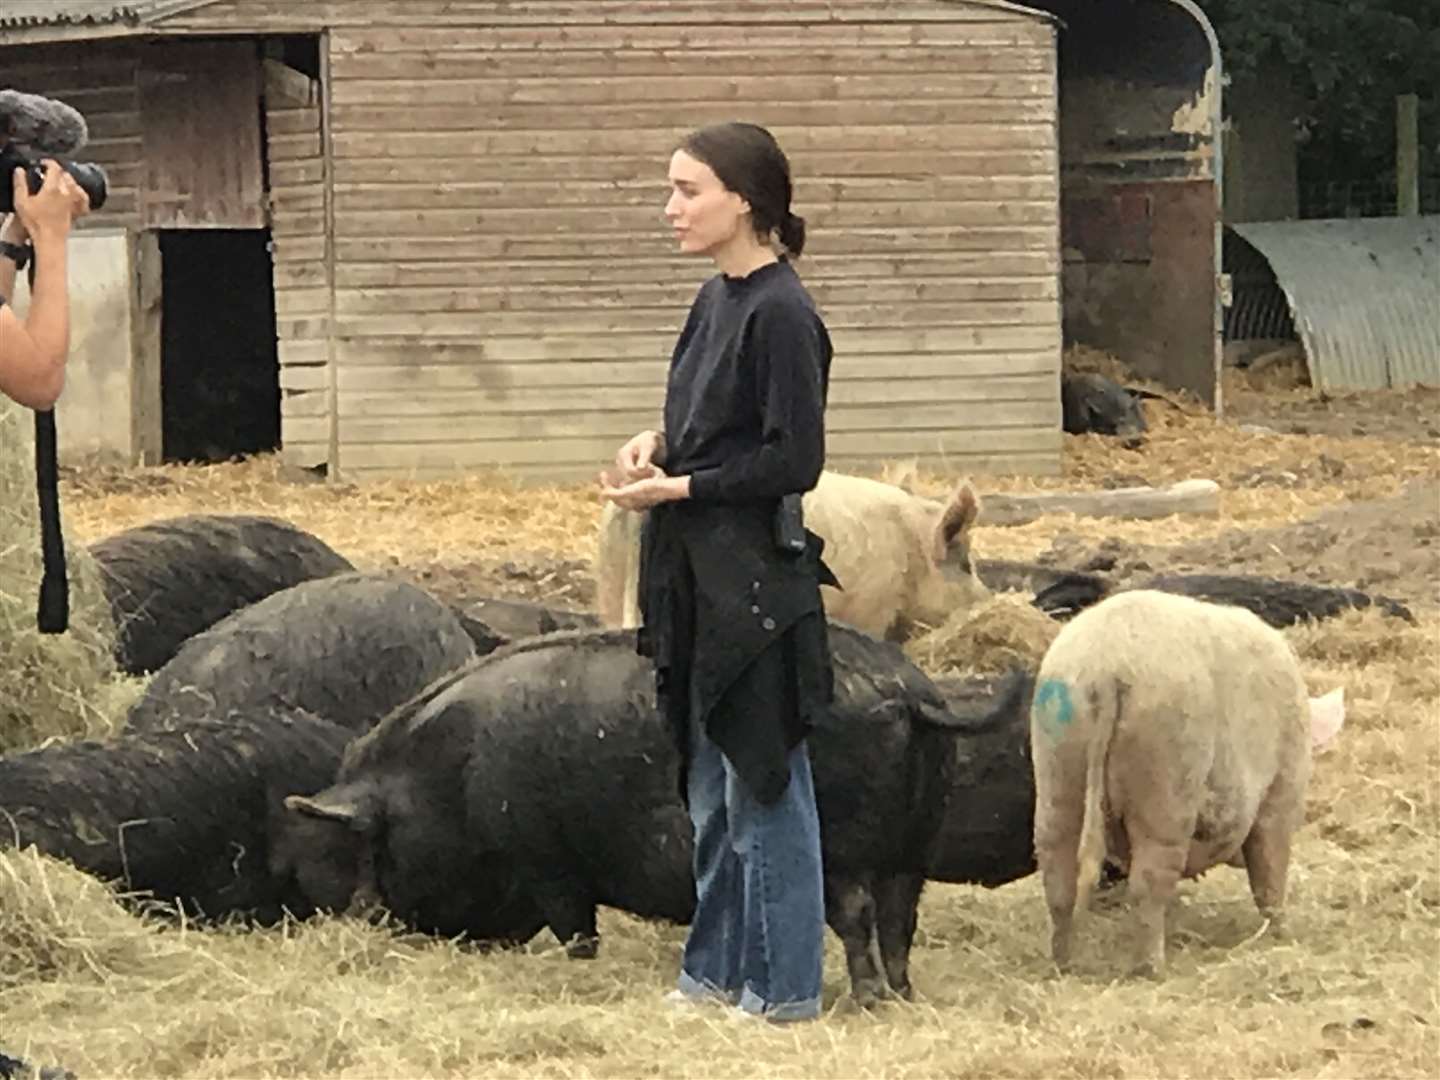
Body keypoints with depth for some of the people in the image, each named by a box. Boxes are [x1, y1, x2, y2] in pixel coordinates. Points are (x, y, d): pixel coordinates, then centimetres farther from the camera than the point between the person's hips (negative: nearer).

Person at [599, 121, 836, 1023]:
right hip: (698, 578, 9)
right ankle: (716, 972, 25)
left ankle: (783, 990, 7)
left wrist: (678, 486, -16)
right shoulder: (717, 301, 11)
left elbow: (794, 460, -18)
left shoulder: (780, 314, -16)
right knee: (712, 789, 16)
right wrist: (658, 446, 2)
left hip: (757, 578, -9)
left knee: (763, 788, -1)